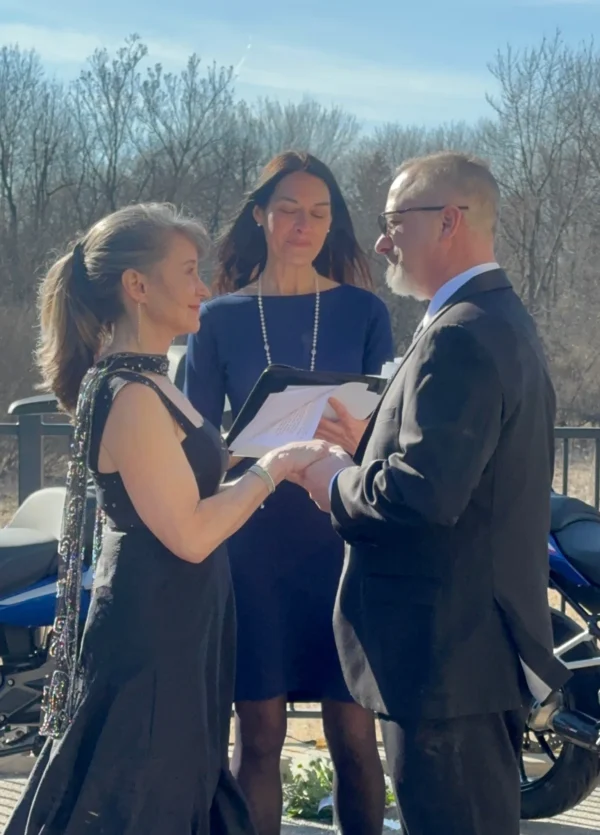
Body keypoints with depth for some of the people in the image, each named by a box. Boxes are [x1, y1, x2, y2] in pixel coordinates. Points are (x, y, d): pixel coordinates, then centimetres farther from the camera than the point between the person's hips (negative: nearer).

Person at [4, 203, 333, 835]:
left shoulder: (143, 382, 10)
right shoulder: (129, 395, -21)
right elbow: (189, 534, -23)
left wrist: (275, 462, 8)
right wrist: (272, 466, -14)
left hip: (176, 628, 10)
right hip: (153, 634, -10)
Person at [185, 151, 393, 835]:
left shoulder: (363, 312, 6)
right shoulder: (220, 317, 7)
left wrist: (360, 442, -18)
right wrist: (250, 456, -12)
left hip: (344, 538, 0)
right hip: (253, 540, 1)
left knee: (353, 734, -1)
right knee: (259, 734, 3)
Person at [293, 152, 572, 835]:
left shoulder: (460, 338, -20)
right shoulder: (501, 319, 14)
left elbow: (422, 492, -29)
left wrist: (336, 484, -11)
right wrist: (362, 456, 10)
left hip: (446, 655, -11)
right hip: (486, 640, 11)